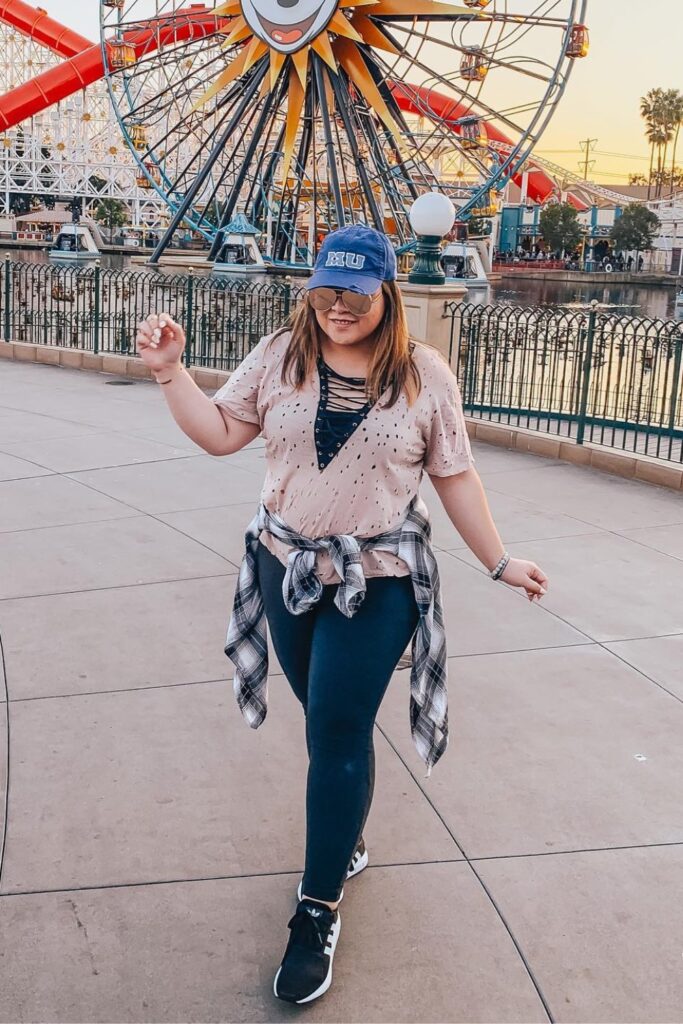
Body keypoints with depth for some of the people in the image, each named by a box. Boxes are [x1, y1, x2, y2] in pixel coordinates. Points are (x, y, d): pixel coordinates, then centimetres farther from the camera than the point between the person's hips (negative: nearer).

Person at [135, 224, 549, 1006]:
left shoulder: (425, 375, -6)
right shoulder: (279, 356, -2)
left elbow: (454, 477, 0)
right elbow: (221, 433, 1)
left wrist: (499, 562, 3)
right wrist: (169, 371, -11)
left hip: (378, 581, -3)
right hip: (287, 567, 3)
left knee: (338, 737, -2)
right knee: (329, 726, 17)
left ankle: (319, 910, 13)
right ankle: (346, 840, 41)